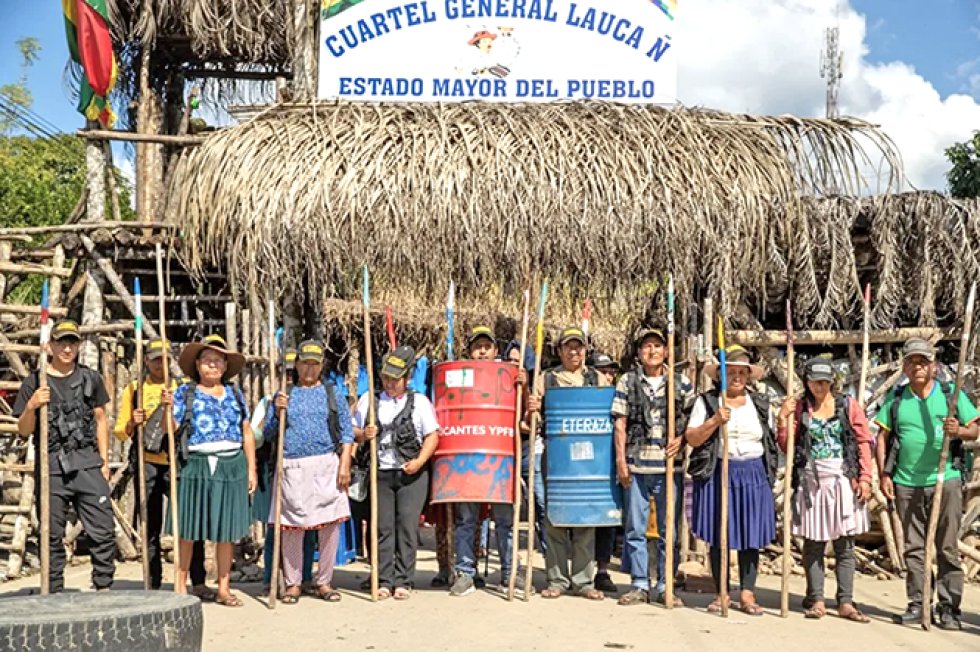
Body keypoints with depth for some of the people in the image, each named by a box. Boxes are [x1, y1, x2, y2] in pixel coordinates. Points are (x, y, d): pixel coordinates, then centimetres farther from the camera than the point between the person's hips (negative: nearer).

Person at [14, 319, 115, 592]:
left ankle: (103, 588, 5)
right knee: (52, 536, 5)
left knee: (104, 531, -4)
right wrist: (31, 406, -15)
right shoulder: (34, 383, 4)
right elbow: (24, 431, 4)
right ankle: (54, 594, 13)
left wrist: (104, 462, 10)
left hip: (88, 465, 1)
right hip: (51, 468, -1)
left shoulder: (90, 378, 10)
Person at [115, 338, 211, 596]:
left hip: (176, 461, 1)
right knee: (151, 526, 3)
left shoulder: (180, 388, 13)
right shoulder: (134, 388, 11)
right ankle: (153, 585, 11)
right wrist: (132, 423, -12)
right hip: (147, 463, 0)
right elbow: (119, 431, 10)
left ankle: (198, 582, -2)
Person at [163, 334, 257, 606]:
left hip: (232, 466, 3)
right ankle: (180, 585, 10)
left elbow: (247, 433, 14)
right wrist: (168, 407, -23)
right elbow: (170, 428, -5)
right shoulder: (185, 393, 4)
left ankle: (224, 588, 15)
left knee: (227, 529, 6)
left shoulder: (235, 394, 14)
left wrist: (251, 469, 10)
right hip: (196, 465, -3)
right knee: (188, 528, 0)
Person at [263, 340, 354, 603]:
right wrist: (279, 412, -4)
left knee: (330, 525, 0)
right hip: (292, 468, 0)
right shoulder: (284, 395, 14)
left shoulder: (332, 393, 13)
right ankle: (293, 584, 12)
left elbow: (346, 431, 8)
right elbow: (269, 435, 14)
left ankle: (324, 582, 11)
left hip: (327, 466, 0)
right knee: (292, 527, 1)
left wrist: (344, 465, -3)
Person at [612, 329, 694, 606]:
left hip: (670, 466, 0)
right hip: (636, 465, 0)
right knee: (635, 529, 4)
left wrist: (682, 439, -8)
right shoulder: (628, 382, 6)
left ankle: (665, 586, 15)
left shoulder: (681, 383, 7)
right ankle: (639, 585, 13)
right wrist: (620, 459, -3)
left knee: (670, 531, 5)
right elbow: (620, 422, 3)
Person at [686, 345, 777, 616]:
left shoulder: (760, 403, 13)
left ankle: (747, 594, 9)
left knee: (751, 536, 1)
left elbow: (772, 440, 19)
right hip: (716, 474, -2)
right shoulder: (707, 401, 4)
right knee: (718, 535, 2)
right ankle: (721, 593, 13)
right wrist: (715, 420, -14)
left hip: (753, 474, 2)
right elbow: (692, 439, -3)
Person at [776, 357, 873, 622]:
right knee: (813, 544, 4)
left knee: (845, 545, 2)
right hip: (811, 483, 1)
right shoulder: (799, 409, 6)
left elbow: (864, 442, 2)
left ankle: (845, 602, 7)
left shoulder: (848, 406, 4)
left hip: (843, 481, -1)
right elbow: (786, 446, 5)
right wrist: (782, 419, -9)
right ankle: (816, 600, 11)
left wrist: (865, 478, -5)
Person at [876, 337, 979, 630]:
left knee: (947, 548, -1)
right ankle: (917, 604, 14)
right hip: (906, 483, 2)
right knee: (913, 547, 7)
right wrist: (884, 474, -1)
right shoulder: (896, 398, 9)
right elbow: (882, 438, 8)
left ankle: (948, 607, 5)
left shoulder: (951, 394, 4)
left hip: (945, 479, -2)